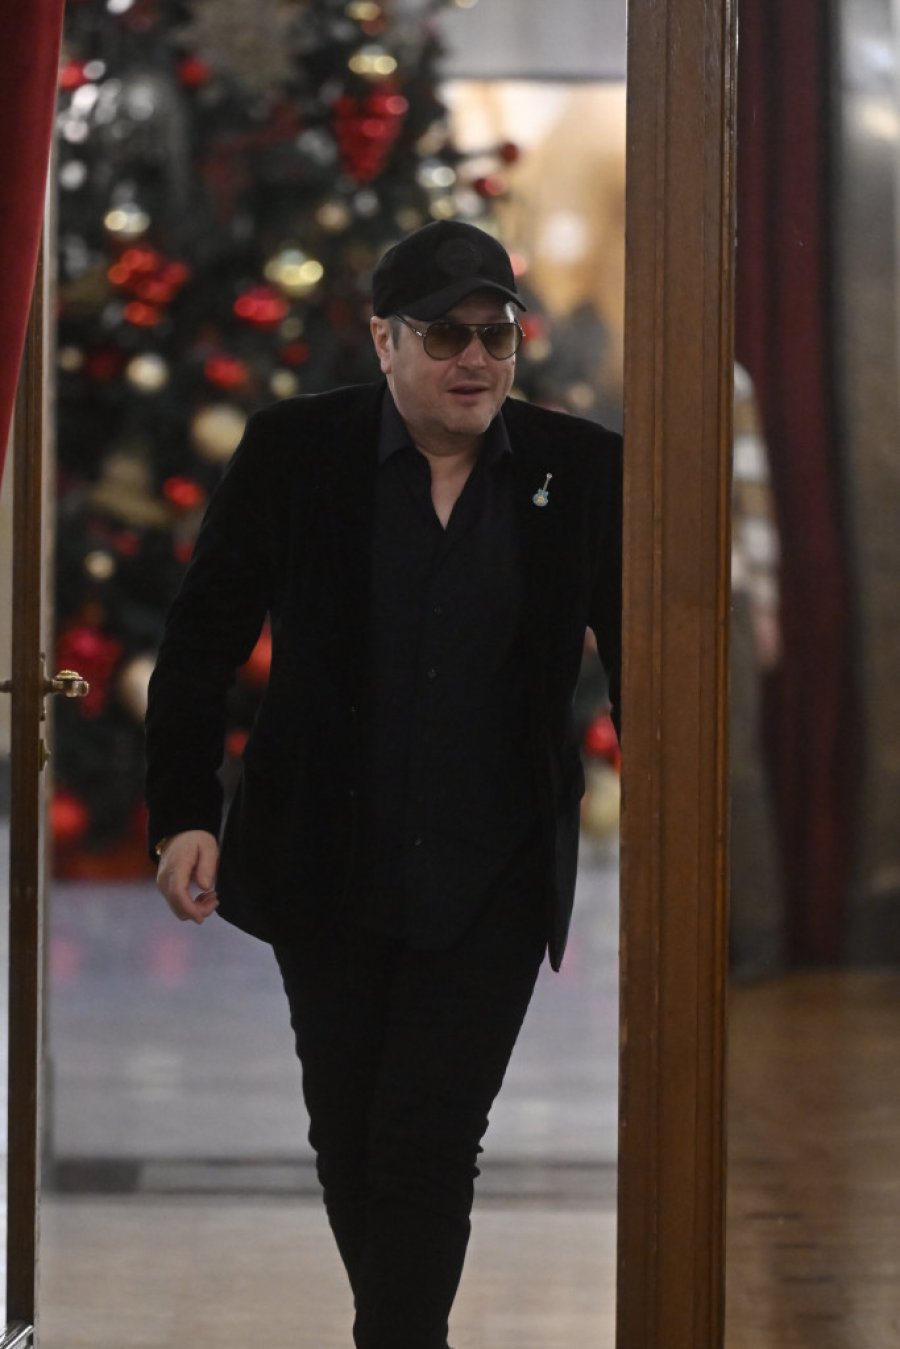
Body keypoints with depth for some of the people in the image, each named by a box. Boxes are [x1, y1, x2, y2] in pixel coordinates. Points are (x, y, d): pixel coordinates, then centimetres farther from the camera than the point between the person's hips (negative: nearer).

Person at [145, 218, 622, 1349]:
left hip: (493, 882, -1)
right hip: (327, 869, 1)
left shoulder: (582, 469, -3)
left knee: (429, 1144, -8)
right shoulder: (293, 450, -4)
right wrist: (182, 817, -5)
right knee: (348, 1139, 12)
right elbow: (200, 645, 0)